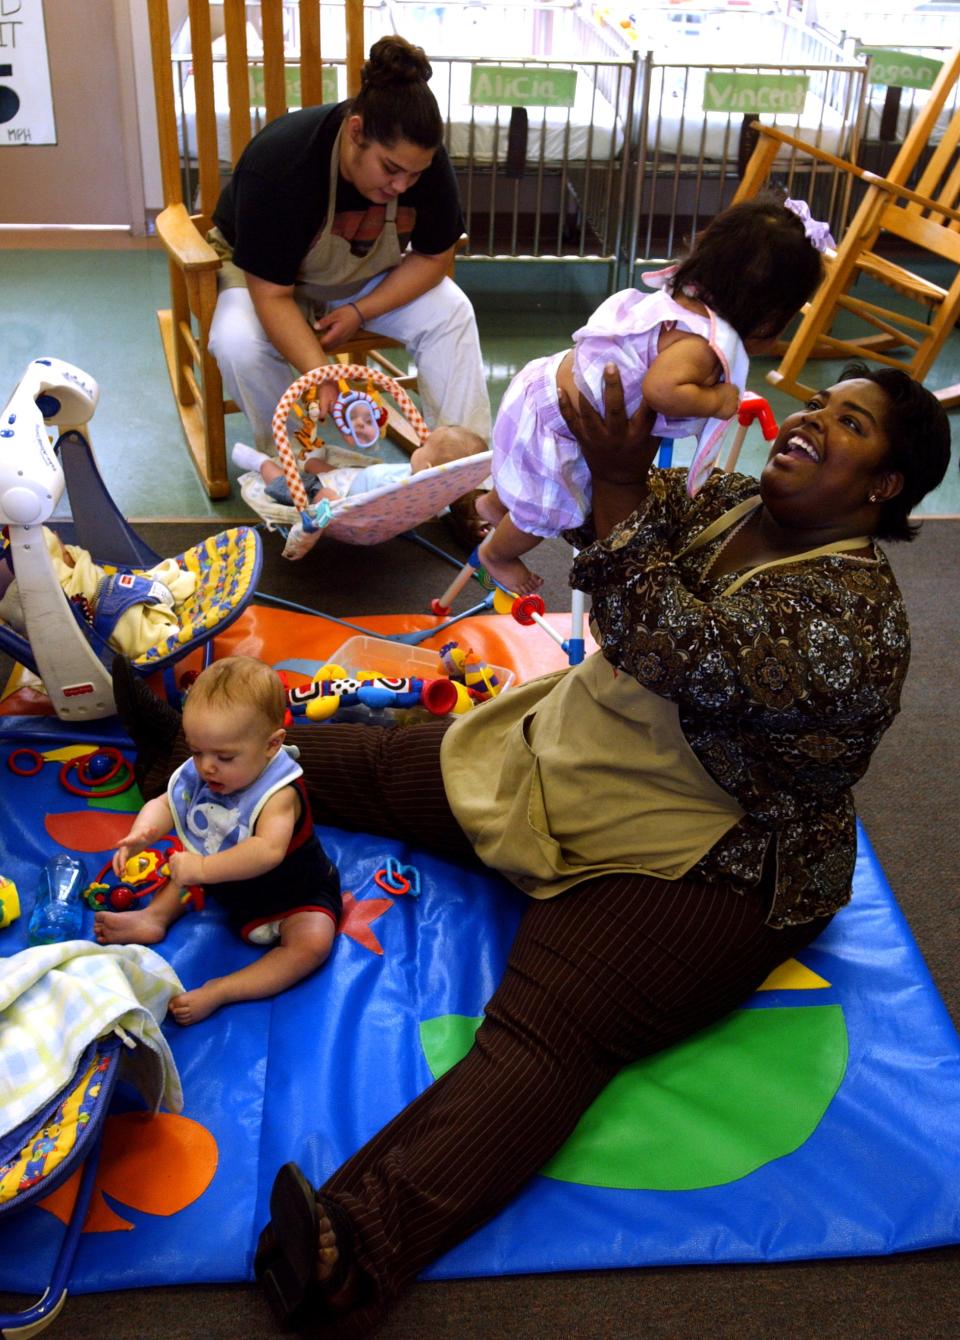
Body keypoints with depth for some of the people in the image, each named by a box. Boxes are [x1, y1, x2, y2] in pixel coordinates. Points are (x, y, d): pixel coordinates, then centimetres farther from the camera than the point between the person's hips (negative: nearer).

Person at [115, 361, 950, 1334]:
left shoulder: (854, 613, -21)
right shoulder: (736, 503, 6)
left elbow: (670, 649, -31)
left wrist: (618, 484, -32)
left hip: (700, 864, -9)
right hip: (569, 758, 9)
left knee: (542, 1033, -29)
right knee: (375, 761, 14)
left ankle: (354, 1253, -44)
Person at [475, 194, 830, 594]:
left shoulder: (680, 297, -9)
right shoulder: (707, 343, -34)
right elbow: (660, 390, -50)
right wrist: (717, 401, -33)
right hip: (553, 430, -8)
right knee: (546, 516, 18)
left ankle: (496, 503, 63)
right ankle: (496, 555, 45)